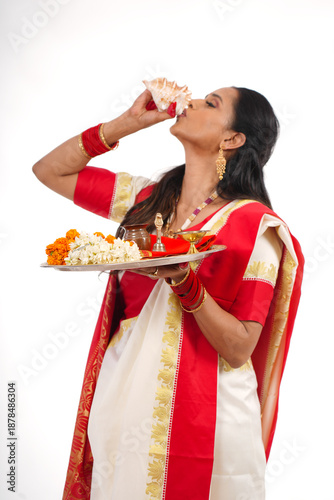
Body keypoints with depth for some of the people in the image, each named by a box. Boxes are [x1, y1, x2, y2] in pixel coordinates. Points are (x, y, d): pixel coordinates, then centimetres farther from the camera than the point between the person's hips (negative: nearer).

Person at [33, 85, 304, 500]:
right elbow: (50, 170, 10)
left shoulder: (254, 224, -10)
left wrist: (186, 282, -28)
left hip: (201, 418, -4)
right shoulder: (148, 199, 5)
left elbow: (239, 349, -13)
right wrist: (128, 122, 2)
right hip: (123, 402, 5)